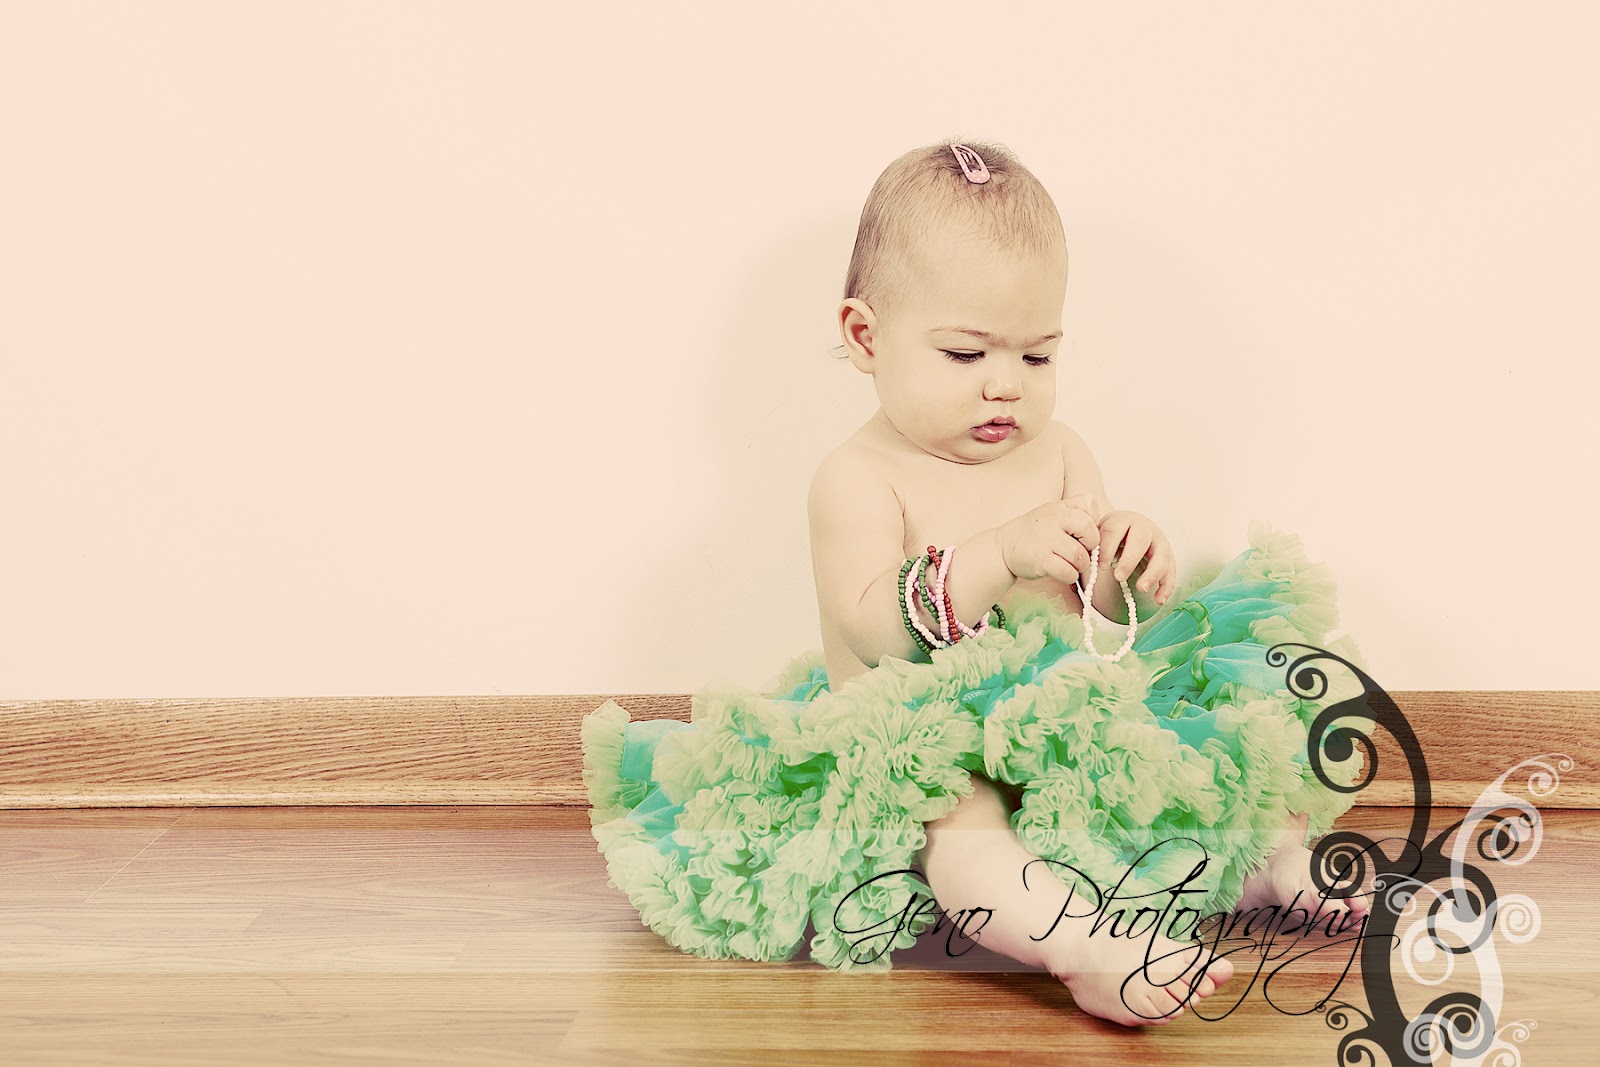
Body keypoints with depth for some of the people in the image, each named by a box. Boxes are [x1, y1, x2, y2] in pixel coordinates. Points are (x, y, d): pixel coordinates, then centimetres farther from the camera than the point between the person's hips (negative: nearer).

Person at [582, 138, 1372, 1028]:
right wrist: (998, 555, -30)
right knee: (956, 822, -38)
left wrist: (1136, 570, -13)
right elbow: (871, 635, -21)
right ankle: (1077, 940, -56)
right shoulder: (859, 480, -7)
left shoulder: (1058, 454, 10)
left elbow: (1112, 615, 11)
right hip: (916, 747, -7)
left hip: (1067, 720, 7)